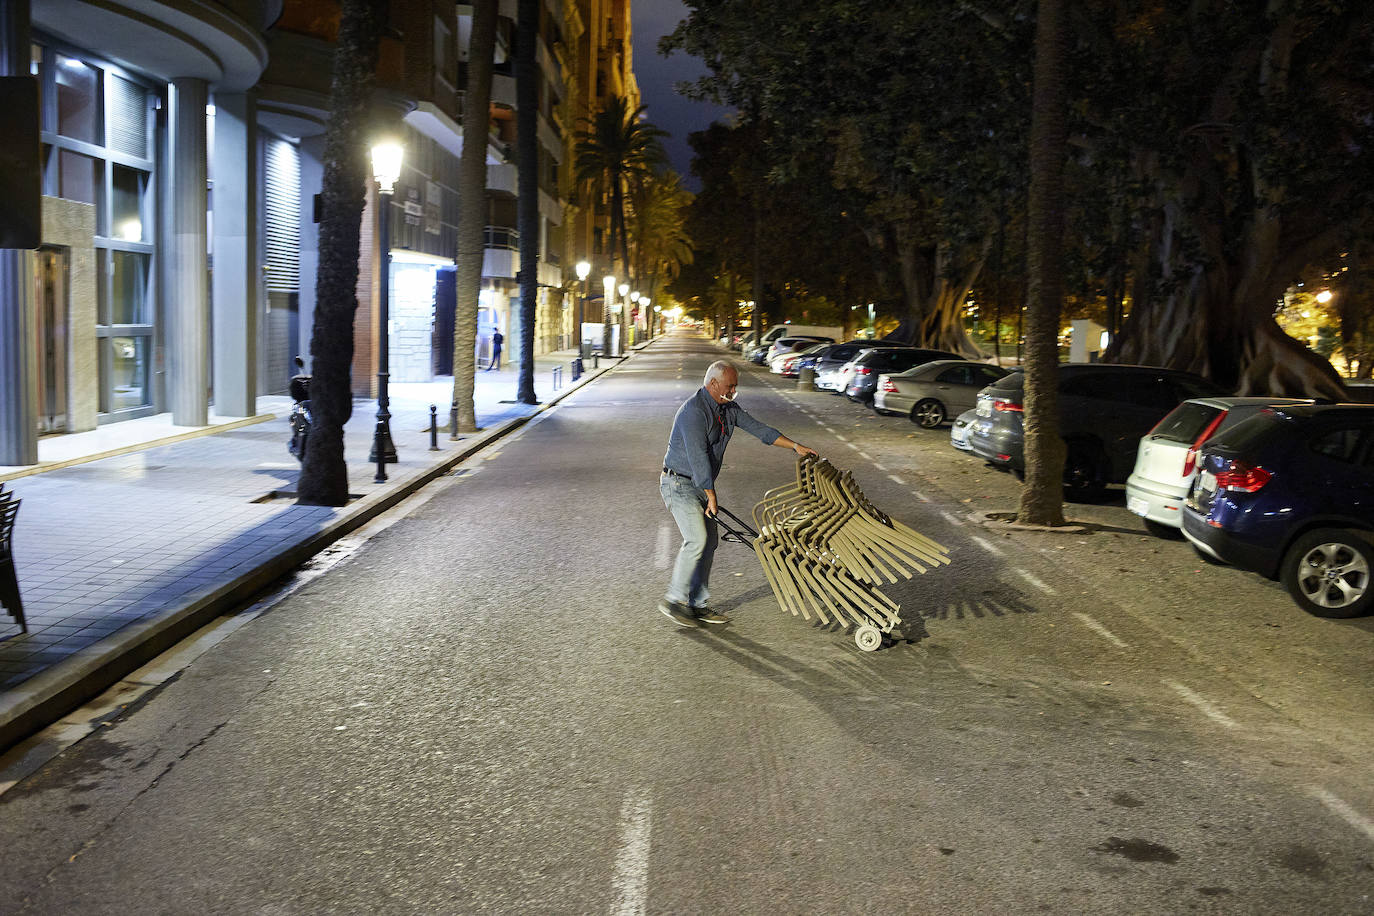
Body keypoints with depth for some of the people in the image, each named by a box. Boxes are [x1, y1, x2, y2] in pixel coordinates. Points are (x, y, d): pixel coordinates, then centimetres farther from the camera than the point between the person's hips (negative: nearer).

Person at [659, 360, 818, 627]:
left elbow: (759, 429, 11)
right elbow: (698, 457, -23)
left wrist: (795, 446, 5)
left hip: (700, 485, 9)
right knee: (697, 540, -17)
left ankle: (697, 605, 13)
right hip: (679, 483, -9)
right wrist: (711, 495, -20)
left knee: (709, 542, 6)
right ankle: (673, 600, -6)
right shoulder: (694, 411, -22)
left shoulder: (728, 409, 6)